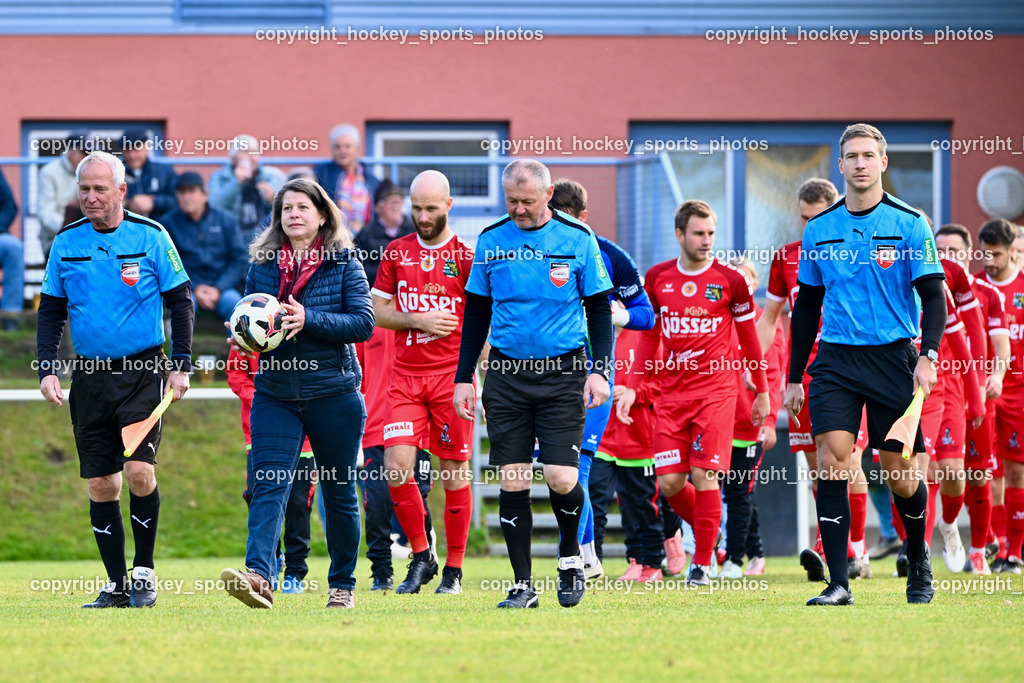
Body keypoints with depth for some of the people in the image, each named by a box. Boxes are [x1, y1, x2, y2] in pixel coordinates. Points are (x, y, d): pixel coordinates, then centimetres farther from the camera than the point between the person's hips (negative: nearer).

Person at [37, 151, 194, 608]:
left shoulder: (151, 237, -2)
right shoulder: (66, 243, 6)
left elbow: (180, 302, 3)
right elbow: (50, 312, 13)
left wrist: (181, 365, -2)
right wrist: (47, 370, 2)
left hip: (143, 371, -3)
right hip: (89, 376, 3)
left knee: (138, 471, -16)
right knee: (100, 484, 2)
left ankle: (144, 570, 1)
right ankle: (117, 584, 8)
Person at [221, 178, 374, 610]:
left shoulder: (344, 264, -1)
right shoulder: (262, 263, 8)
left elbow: (363, 323, -10)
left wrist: (309, 320, -22)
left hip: (333, 392, -2)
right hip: (276, 392, 2)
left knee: (339, 493, 9)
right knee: (267, 484, -16)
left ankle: (343, 585, 23)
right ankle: (259, 577, -30)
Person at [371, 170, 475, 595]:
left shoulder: (466, 257, 1)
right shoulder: (397, 253, 10)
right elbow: (377, 310, 11)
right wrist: (418, 320, -7)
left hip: (451, 373, -2)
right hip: (406, 375, 2)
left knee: (454, 472, 0)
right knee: (397, 466, -10)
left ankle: (454, 568, 11)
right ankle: (420, 557, 7)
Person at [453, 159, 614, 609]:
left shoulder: (577, 239, 0)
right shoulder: (491, 241, 6)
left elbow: (599, 310, 4)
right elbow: (476, 314, 13)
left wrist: (599, 370, -6)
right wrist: (464, 377, 9)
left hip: (563, 372, -2)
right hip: (506, 373, 2)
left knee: (561, 478, -10)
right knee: (512, 482, -2)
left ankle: (570, 555, 18)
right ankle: (523, 585, 6)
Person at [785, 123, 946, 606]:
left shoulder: (909, 223, -2)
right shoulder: (818, 230, 8)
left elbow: (933, 295, -3)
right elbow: (806, 306, 15)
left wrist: (927, 355, -18)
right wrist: (794, 378, 14)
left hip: (894, 358, -2)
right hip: (835, 359, 2)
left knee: (901, 477, 2)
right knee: (831, 461, -14)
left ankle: (919, 564, 30)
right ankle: (838, 582, -14)